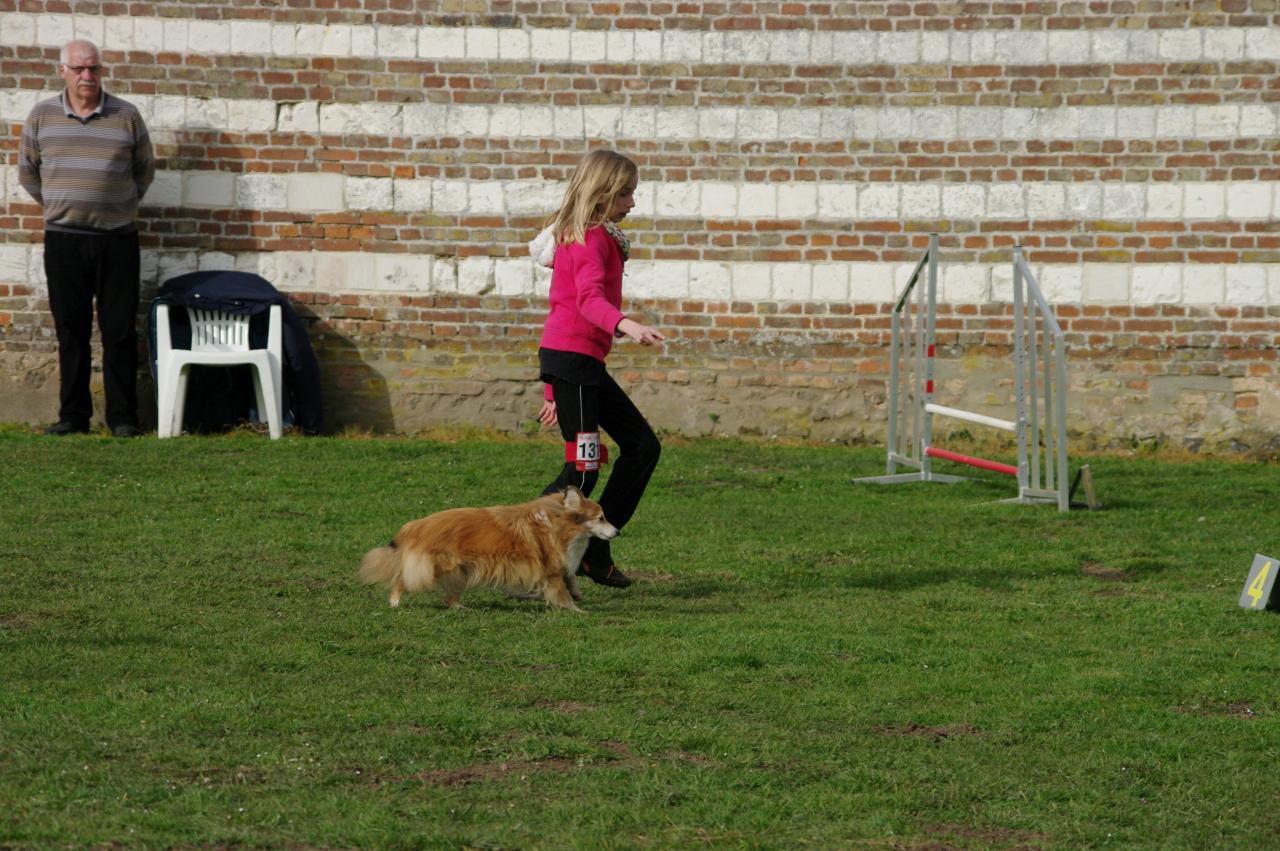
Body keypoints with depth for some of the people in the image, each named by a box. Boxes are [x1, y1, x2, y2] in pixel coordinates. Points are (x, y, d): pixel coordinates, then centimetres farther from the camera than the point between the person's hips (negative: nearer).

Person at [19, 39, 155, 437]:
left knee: (120, 331, -1)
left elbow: (145, 170, 13)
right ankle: (73, 414, 11)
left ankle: (122, 416, 4)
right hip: (63, 240, 1)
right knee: (70, 331, 5)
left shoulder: (127, 116, 1)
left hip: (117, 240, -1)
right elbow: (27, 172, 15)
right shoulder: (42, 116, 4)